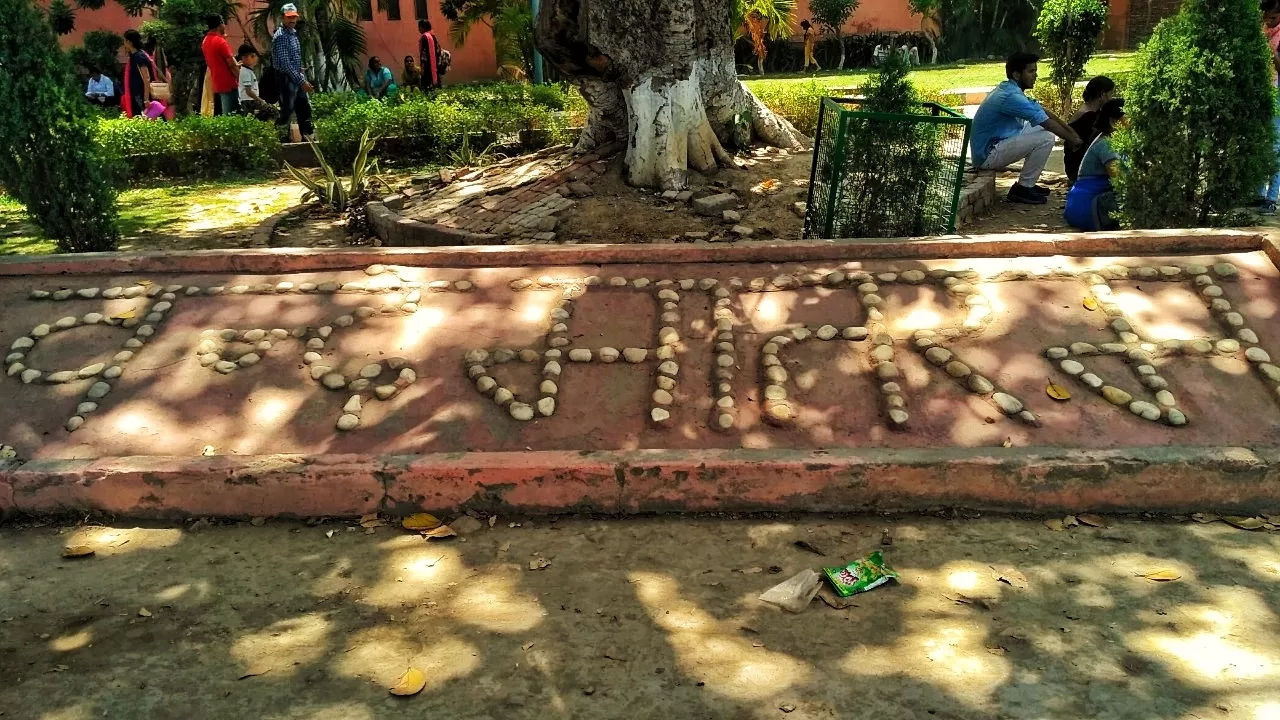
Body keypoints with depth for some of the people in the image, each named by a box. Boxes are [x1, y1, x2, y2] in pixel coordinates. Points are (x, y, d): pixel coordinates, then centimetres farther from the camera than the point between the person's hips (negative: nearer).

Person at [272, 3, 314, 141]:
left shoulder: (293, 33, 12)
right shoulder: (280, 36, -16)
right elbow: (285, 63, -22)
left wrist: (302, 78, 16)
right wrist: (302, 81, -24)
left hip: (297, 78, 9)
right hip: (286, 79, -9)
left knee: (305, 109, 12)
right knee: (287, 112, -6)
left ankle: (308, 138, 21)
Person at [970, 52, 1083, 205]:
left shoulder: (1010, 89, 9)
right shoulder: (1011, 96, -21)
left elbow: (1044, 112, 15)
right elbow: (1048, 123, -16)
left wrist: (1071, 131, 9)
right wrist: (1073, 140, -4)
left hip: (994, 146, 10)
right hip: (987, 155, -10)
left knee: (1042, 130, 15)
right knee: (1046, 138, -17)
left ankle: (1027, 183, 18)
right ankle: (1022, 189, -5)